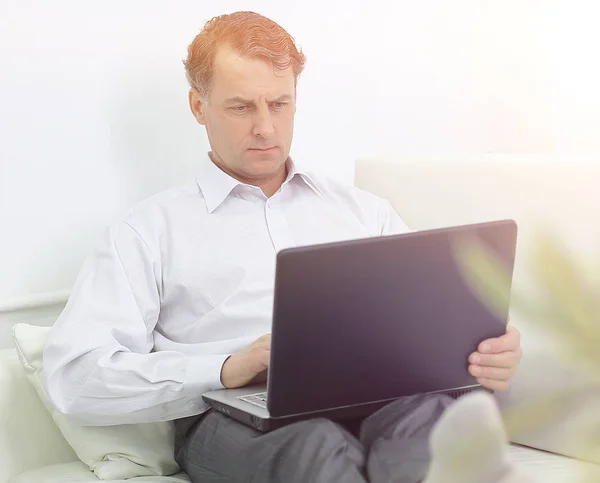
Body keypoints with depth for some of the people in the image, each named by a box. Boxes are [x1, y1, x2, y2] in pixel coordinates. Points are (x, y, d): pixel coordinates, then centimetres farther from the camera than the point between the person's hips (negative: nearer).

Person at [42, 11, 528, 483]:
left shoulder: (364, 211, 27)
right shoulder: (150, 230, 15)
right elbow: (73, 376, 2)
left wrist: (485, 356, -8)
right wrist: (224, 370, -12)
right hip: (231, 418, -2)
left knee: (429, 412, -36)